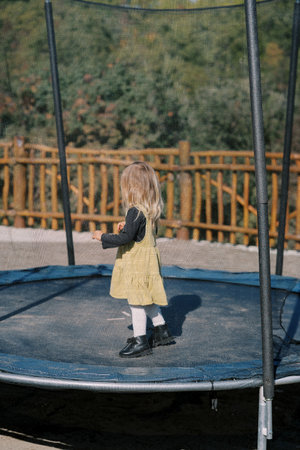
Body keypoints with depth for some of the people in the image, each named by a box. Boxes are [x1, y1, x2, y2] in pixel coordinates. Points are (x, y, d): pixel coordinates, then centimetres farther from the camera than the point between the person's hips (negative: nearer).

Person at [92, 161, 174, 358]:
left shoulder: (135, 211, -23)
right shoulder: (151, 209, 4)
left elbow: (125, 238, -23)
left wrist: (103, 237, -13)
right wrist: (128, 227, 13)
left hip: (137, 262, -9)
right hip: (148, 259, 9)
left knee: (136, 299, -1)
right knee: (147, 298, 21)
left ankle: (140, 340, 6)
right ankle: (162, 330, 32)